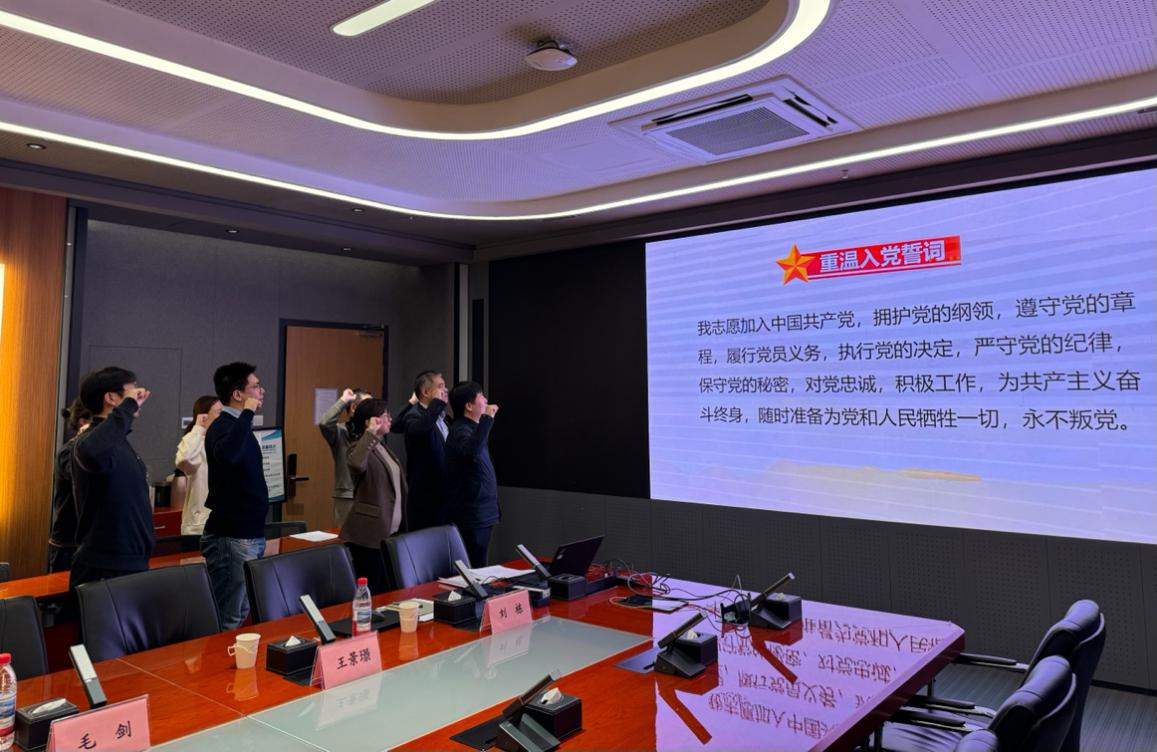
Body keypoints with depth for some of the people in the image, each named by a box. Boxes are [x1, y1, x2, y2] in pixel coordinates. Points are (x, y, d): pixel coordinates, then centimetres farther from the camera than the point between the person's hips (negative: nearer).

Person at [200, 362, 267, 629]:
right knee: (230, 621, -5)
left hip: (248, 533, 10)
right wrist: (248, 413, -28)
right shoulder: (222, 426, -15)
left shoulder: (238, 425, 14)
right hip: (232, 537, -10)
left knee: (242, 615, 17)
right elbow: (227, 455, -39)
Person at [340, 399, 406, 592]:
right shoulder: (360, 447, -11)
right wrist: (370, 432, -28)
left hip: (391, 532, 8)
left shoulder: (382, 446, 14)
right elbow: (356, 465, -37)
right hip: (370, 535, -8)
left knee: (389, 591, 14)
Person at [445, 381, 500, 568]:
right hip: (473, 514, -9)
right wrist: (488, 418, -35)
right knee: (475, 568, -7)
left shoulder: (471, 428, 15)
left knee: (477, 565, 12)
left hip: (482, 512, 10)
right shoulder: (461, 431, -16)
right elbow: (472, 450, -39)